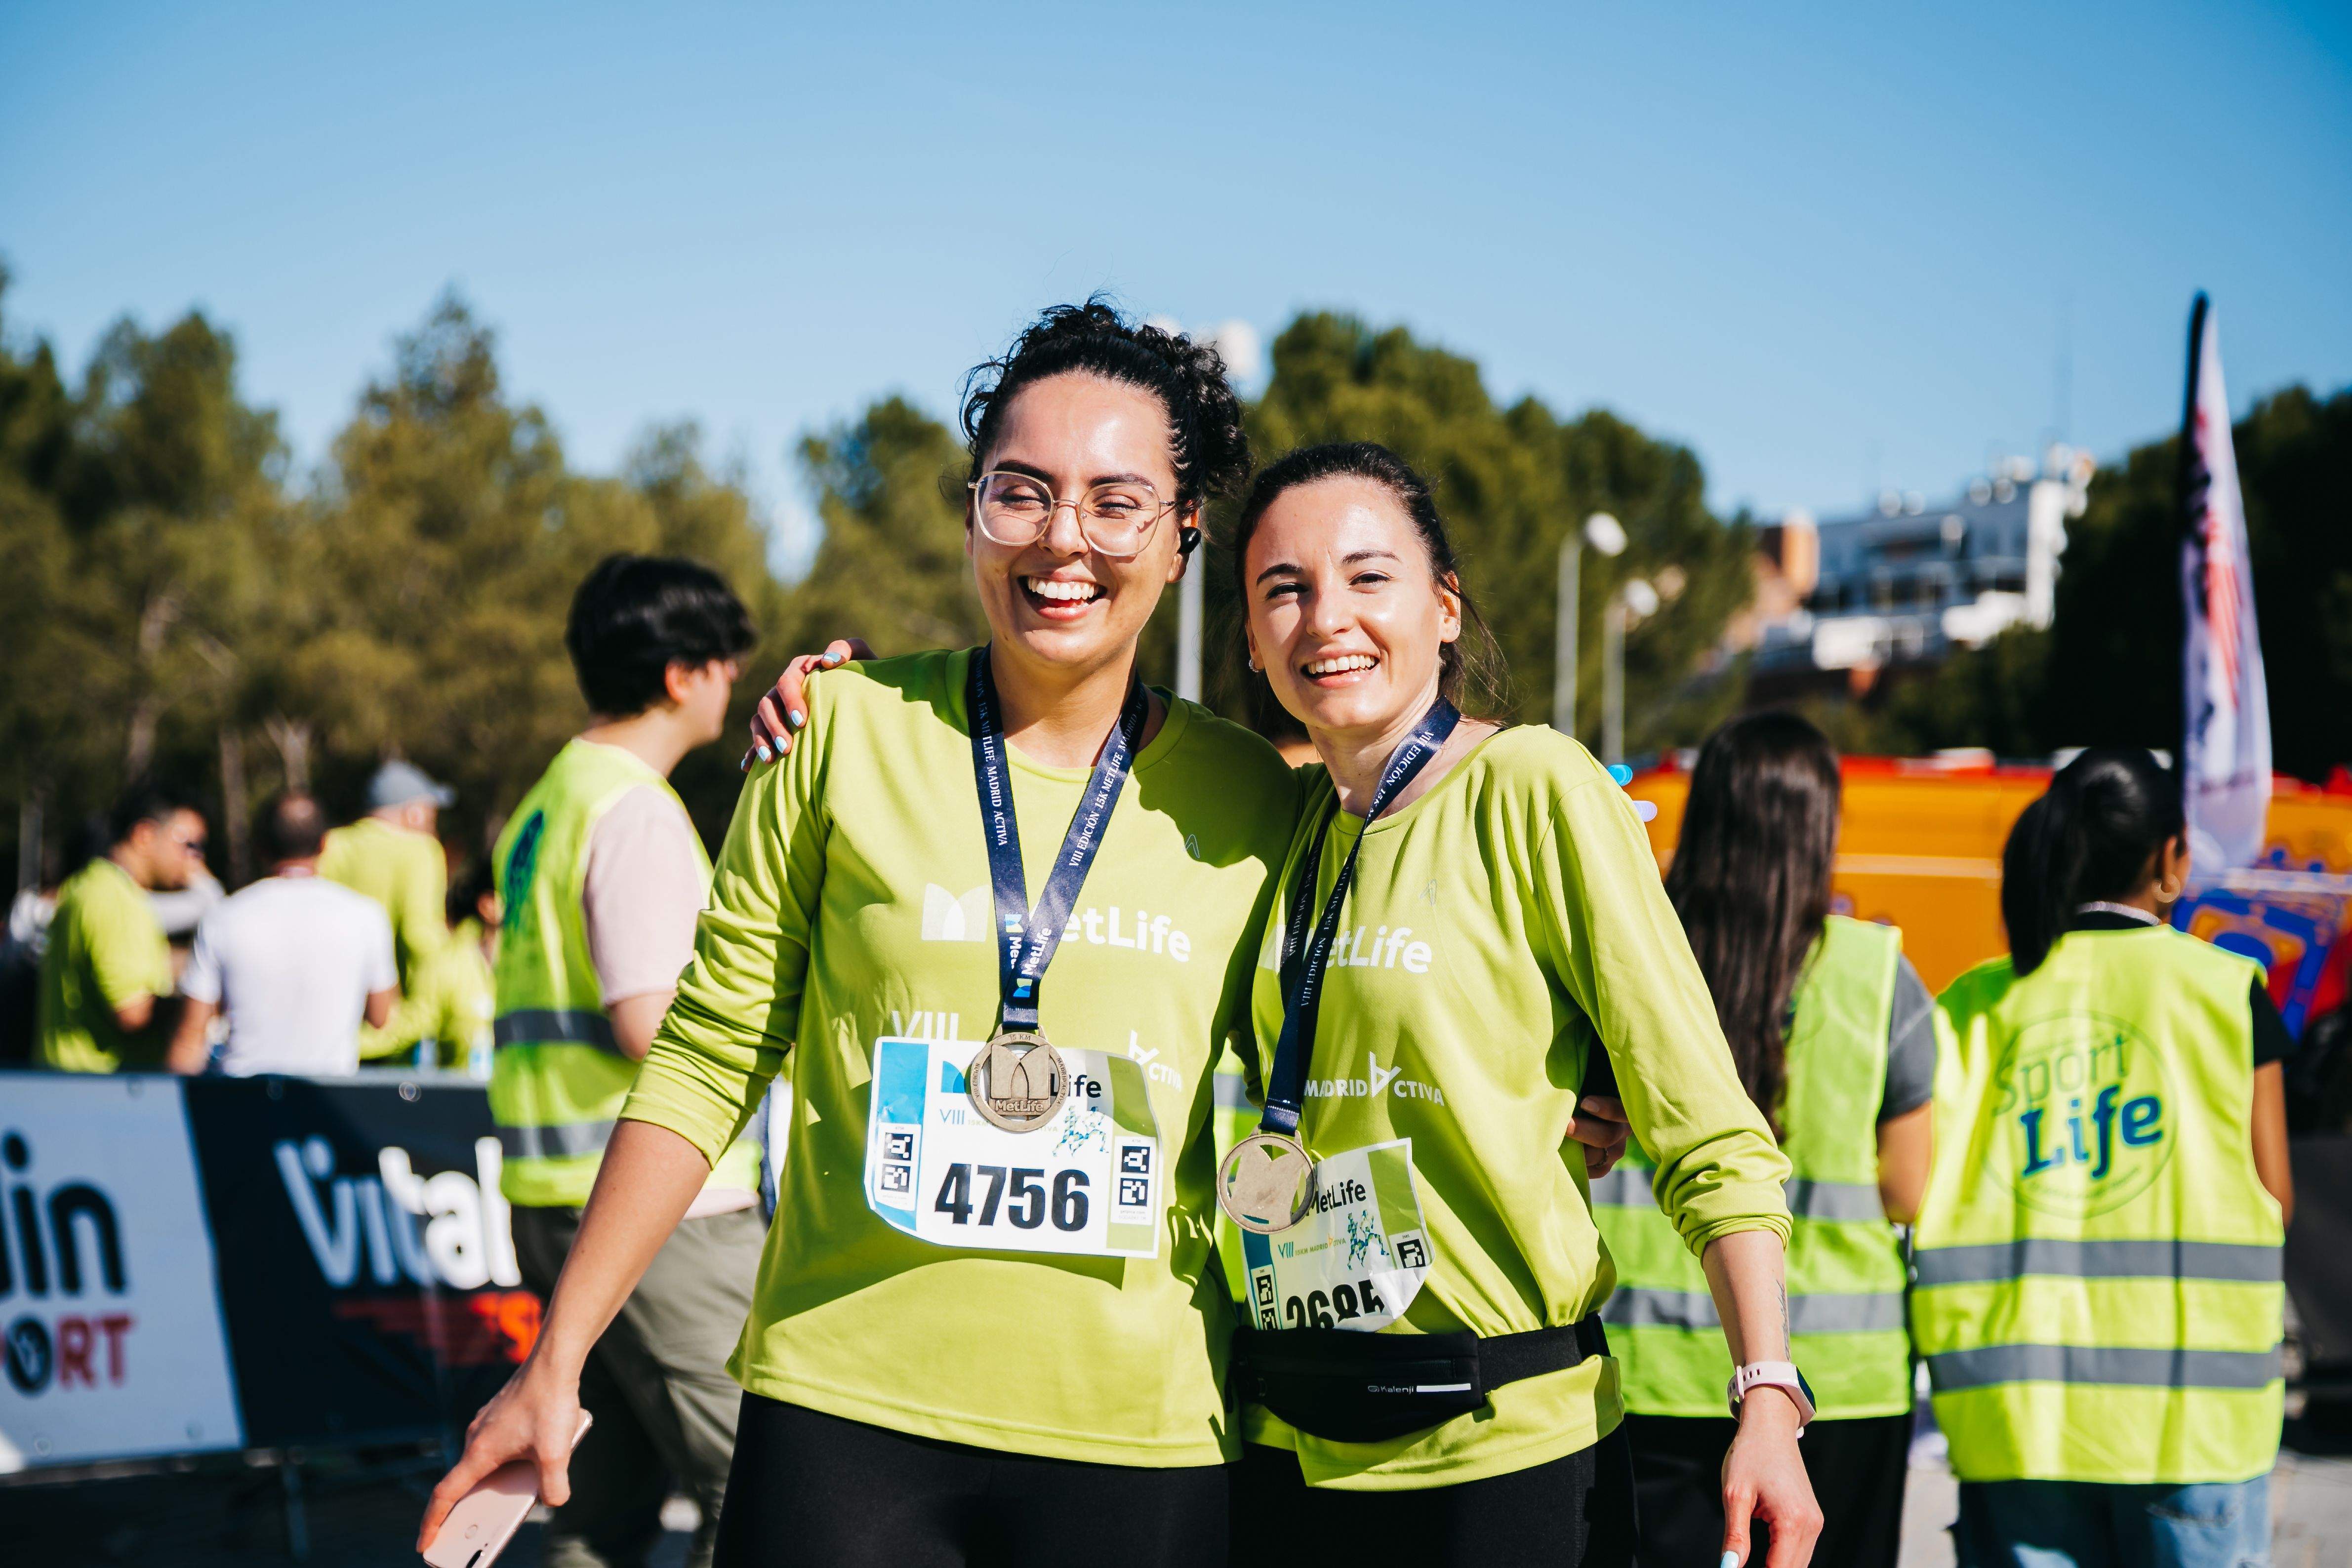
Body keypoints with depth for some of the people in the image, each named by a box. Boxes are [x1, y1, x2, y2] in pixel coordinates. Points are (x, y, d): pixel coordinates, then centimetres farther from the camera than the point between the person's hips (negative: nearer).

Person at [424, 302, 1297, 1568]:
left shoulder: (1252, 802, 3)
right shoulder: (844, 730, 0)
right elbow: (705, 1065, 3)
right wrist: (554, 1363, 2)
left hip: (1139, 1440, 1)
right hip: (843, 1413, -1)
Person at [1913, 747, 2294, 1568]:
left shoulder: (1972, 1005, 5)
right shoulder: (2223, 988, -1)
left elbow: (1926, 1198, 2)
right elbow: (2273, 1200, 0)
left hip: (2013, 1401, 2)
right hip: (2185, 1397, -2)